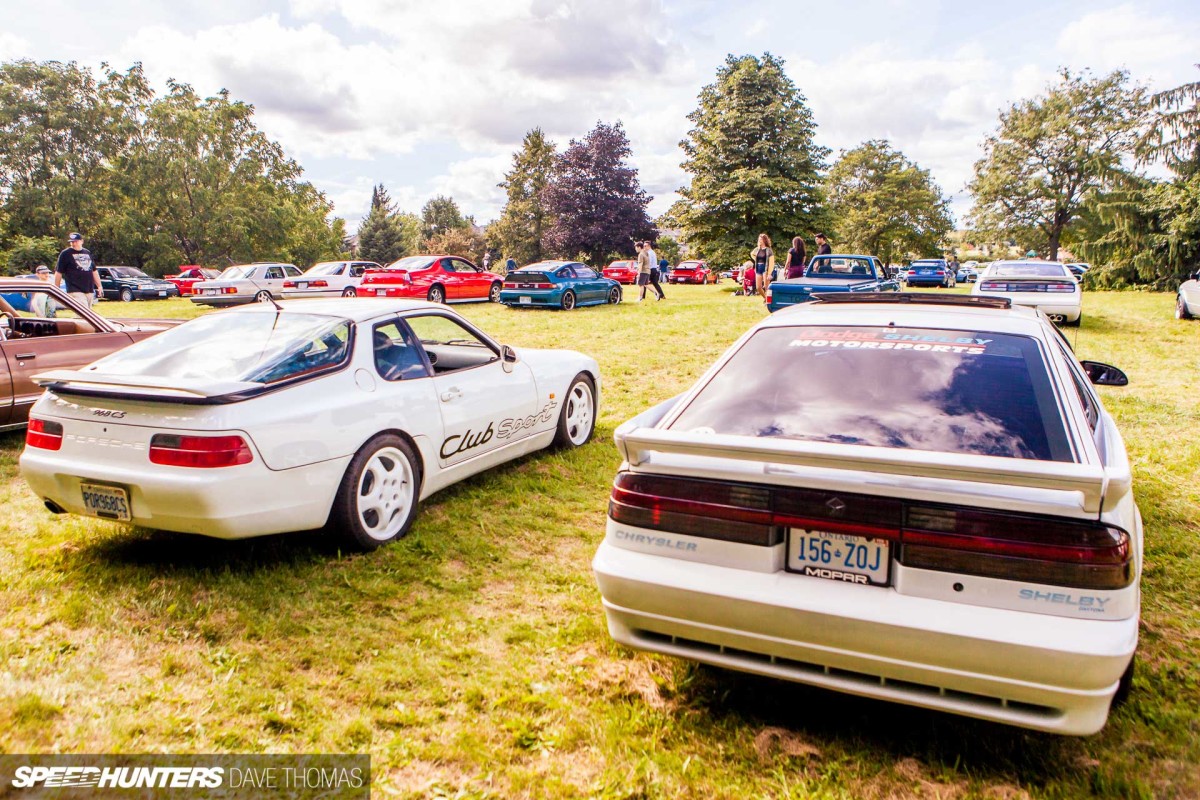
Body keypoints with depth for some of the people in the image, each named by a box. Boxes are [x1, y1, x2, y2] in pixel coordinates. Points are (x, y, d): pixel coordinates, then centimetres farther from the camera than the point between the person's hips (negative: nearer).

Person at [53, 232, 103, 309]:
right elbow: (58, 273, -1)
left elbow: (94, 271, 23)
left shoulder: (88, 253, 17)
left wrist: (99, 286, 20)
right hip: (76, 291, -6)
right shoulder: (65, 254, -1)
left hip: (90, 291, 6)